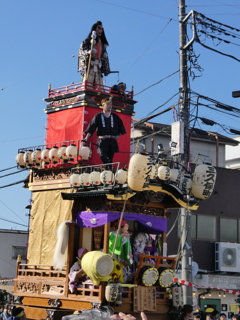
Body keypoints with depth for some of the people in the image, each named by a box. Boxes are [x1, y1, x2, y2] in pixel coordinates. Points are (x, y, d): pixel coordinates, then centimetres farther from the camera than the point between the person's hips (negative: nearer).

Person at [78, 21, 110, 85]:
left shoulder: (102, 43, 23)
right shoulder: (87, 41, 7)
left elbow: (105, 57, 20)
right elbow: (81, 52, -3)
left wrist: (106, 69, 11)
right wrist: (88, 52, -24)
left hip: (98, 69, 5)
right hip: (89, 67, -5)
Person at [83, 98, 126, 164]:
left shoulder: (115, 117, 14)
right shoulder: (98, 116, 5)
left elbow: (121, 129, 22)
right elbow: (91, 128, -1)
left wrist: (117, 136, 9)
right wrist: (86, 138, -9)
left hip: (112, 141, 3)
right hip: (102, 140, -3)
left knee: (110, 158, 2)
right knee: (103, 156, -22)